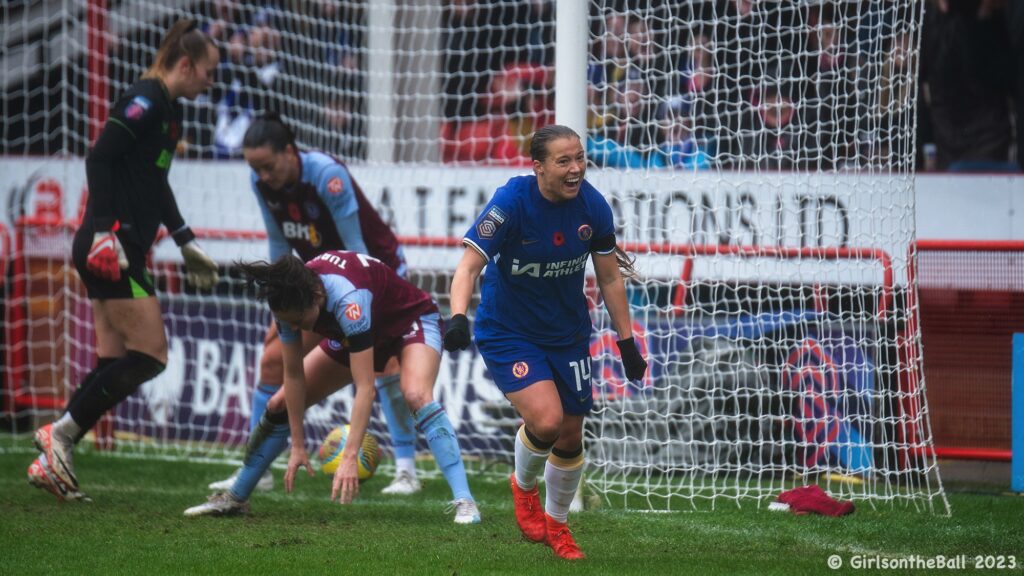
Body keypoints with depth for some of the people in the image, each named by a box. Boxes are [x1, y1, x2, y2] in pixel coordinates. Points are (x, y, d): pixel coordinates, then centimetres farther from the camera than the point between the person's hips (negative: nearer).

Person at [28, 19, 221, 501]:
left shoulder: (167, 108, 18)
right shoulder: (145, 101, -12)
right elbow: (99, 159, -20)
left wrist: (185, 243, 33)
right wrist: (103, 231, -25)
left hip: (125, 252, 10)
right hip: (110, 251, -10)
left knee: (114, 364, 7)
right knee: (150, 355, -10)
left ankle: (50, 460, 7)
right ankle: (60, 432, -5)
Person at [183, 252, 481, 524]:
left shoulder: (347, 299, -43)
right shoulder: (290, 300, -25)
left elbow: (365, 389, -45)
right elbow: (293, 375, -15)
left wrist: (350, 458, -49)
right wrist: (297, 446, -16)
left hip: (412, 321, -7)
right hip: (365, 332, 7)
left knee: (417, 396, -36)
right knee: (280, 407, 2)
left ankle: (464, 503, -38)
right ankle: (235, 498, 18)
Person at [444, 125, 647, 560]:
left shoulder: (593, 206, -9)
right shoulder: (511, 202, -22)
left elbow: (609, 278, 4)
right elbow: (470, 264, -24)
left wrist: (626, 342, 6)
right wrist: (458, 316, -42)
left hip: (568, 335, 5)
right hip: (508, 333, -5)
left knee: (571, 437, 9)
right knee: (546, 420, -23)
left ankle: (556, 524, 36)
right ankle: (523, 485, 11)